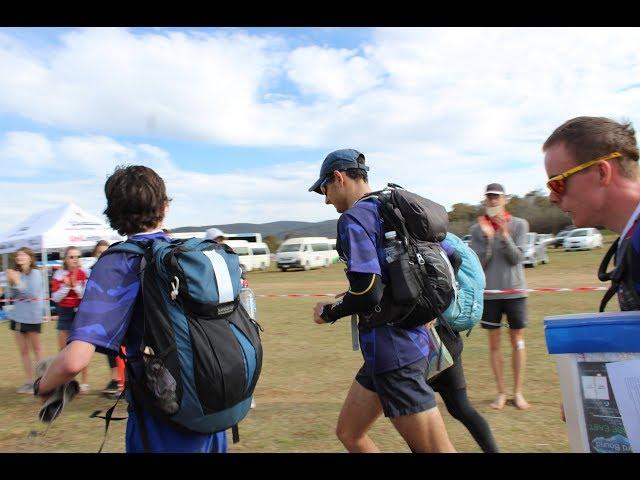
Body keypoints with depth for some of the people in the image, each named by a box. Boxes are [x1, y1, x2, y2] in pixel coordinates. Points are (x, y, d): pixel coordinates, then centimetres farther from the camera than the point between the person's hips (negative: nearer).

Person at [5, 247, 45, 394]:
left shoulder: (35, 273, -10)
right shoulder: (17, 273, 7)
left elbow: (33, 293, -19)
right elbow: (12, 295, 10)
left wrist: (17, 282, -19)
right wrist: (10, 282, -6)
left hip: (31, 316, -6)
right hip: (17, 315, 6)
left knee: (36, 348, 5)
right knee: (23, 350, 9)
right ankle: (29, 381, 16)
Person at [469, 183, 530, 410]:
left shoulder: (519, 225, 0)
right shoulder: (477, 228, 1)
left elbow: (517, 257, -8)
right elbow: (479, 263, -6)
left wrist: (505, 235, -22)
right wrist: (487, 238, -19)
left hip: (514, 291, 0)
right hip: (489, 292, 0)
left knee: (517, 341, 8)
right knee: (494, 343, 6)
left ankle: (518, 392, 19)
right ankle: (501, 393, 17)